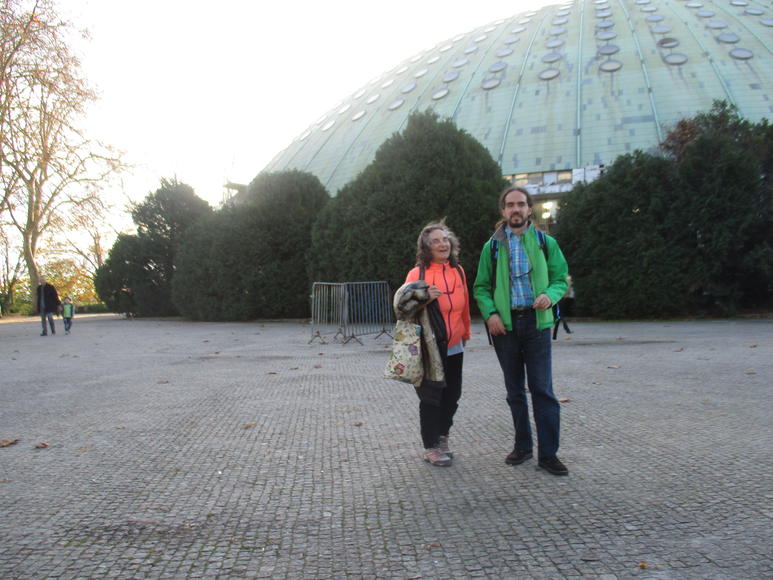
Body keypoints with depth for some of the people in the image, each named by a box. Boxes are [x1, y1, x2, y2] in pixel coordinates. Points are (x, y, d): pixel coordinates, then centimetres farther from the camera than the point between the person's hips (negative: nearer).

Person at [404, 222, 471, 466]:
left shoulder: (458, 271, 7)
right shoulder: (417, 273, -8)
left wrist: (465, 333, 23)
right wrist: (424, 299, -25)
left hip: (454, 347, 5)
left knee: (452, 395, 10)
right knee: (431, 396, 1)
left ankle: (442, 437, 30)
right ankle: (431, 447, 13)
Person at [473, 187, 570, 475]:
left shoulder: (545, 243, 5)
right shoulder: (492, 246, 7)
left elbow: (560, 278, 7)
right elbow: (481, 287, 8)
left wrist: (550, 295, -15)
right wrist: (490, 313, -9)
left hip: (536, 321, -1)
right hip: (505, 324, 2)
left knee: (542, 389, -4)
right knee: (514, 389, 11)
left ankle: (548, 453, 4)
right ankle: (522, 445, 24)